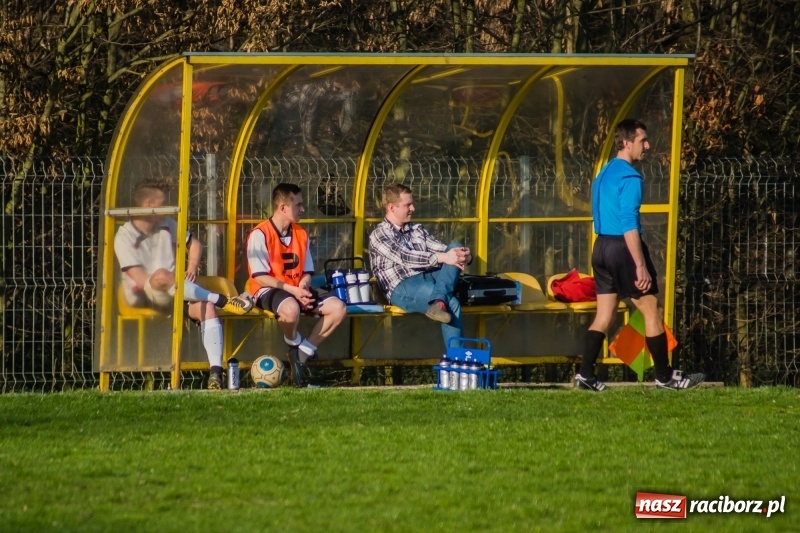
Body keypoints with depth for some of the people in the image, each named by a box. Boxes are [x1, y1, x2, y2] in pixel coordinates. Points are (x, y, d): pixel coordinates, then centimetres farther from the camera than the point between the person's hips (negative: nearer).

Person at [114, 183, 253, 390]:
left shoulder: (167, 225, 12)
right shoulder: (125, 237, -6)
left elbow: (195, 244, 26)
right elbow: (140, 279, -14)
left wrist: (191, 269, 8)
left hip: (174, 293, 5)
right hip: (142, 297, -5)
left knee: (206, 307, -26)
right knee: (161, 276, -40)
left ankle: (216, 373, -38)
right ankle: (221, 300, -29)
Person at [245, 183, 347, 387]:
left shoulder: (301, 234, 12)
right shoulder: (260, 234, -10)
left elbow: (307, 272, 13)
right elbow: (260, 277, -15)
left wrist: (303, 287, -11)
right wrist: (292, 290, -22)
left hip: (297, 290, 7)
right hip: (267, 291, -7)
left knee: (338, 308, -14)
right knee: (291, 308, -42)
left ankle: (303, 352, -9)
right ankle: (294, 343, -7)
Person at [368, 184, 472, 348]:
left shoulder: (418, 230, 23)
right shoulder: (379, 235, 1)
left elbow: (444, 249, 14)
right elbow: (404, 257, -17)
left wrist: (465, 256, -11)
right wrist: (442, 258, -27)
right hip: (402, 287, -7)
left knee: (455, 247, -21)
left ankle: (439, 301, -38)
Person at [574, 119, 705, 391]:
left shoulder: (604, 173, 14)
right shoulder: (630, 177, -14)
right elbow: (629, 225, -21)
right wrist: (641, 266, -22)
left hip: (601, 247, 9)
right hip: (623, 247, -9)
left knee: (604, 315, 9)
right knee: (652, 312, 0)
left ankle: (585, 375, 2)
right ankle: (664, 376, 3)